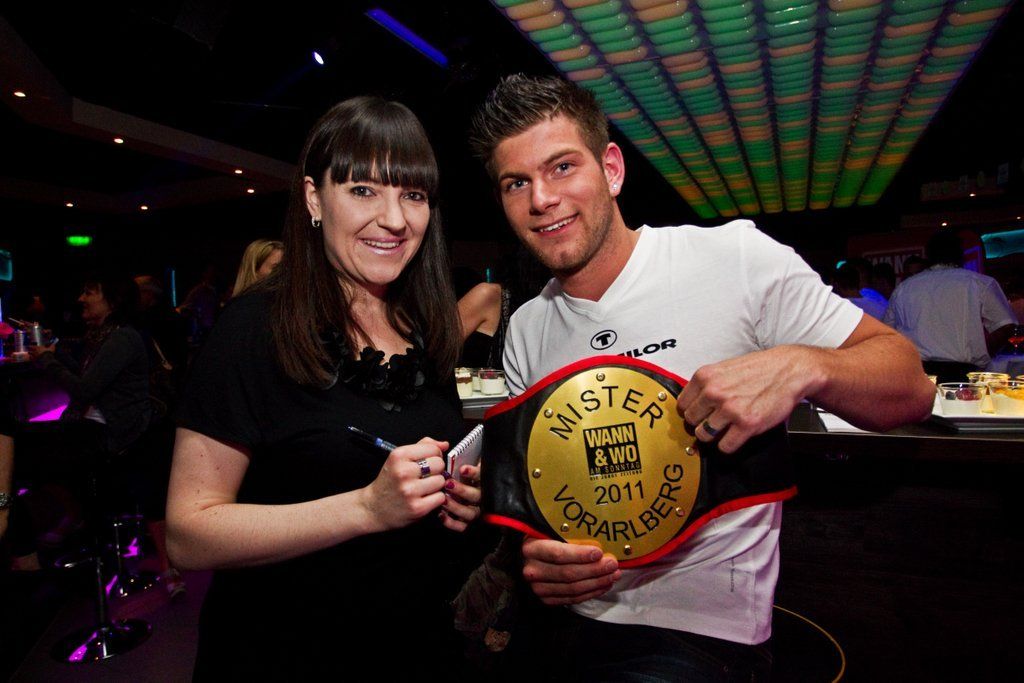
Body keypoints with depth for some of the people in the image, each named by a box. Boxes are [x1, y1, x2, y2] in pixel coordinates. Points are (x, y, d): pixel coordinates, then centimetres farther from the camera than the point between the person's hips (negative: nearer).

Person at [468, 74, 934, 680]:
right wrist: (528, 552, -10)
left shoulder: (736, 259, -10)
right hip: (559, 611, 5)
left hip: (698, 630, -4)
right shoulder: (526, 331, 4)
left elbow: (912, 390, -6)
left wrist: (803, 366, -27)